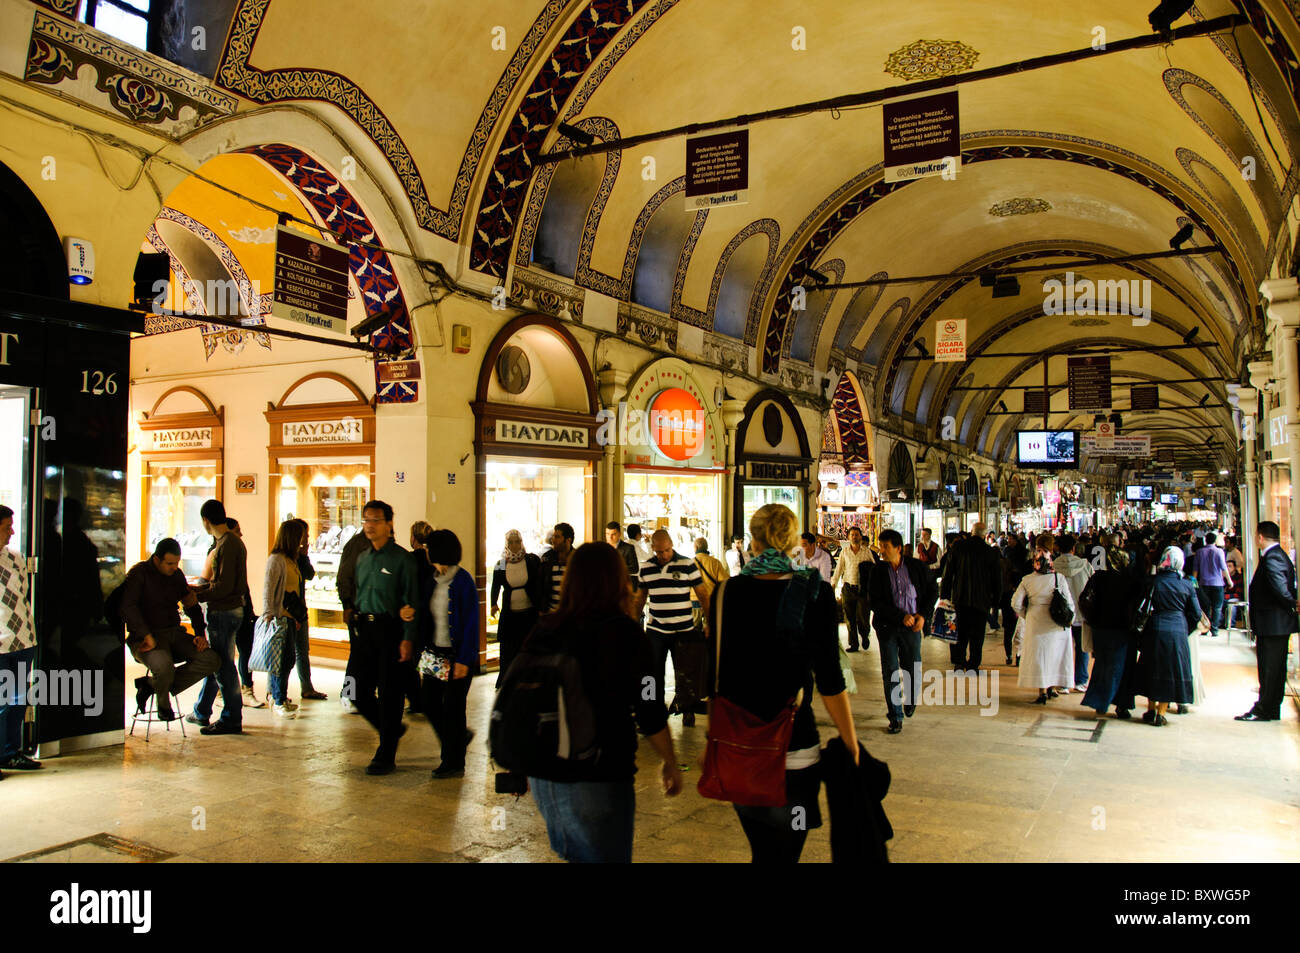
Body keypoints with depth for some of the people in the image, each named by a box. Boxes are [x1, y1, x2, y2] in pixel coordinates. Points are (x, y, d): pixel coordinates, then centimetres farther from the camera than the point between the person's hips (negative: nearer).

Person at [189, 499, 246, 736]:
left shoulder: (227, 544, -18)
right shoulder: (234, 541, 13)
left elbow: (225, 587, -22)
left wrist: (197, 597, -14)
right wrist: (199, 589, 19)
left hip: (224, 612, -10)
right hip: (231, 610, 10)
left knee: (224, 666, -2)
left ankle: (232, 720, 5)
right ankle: (201, 713, 33)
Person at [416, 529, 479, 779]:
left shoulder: (463, 582, -12)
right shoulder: (431, 582, 8)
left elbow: (471, 624, -14)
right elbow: (425, 618, 13)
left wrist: (463, 660, -16)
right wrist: (423, 652, 6)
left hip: (458, 654, -6)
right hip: (435, 652, 7)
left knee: (452, 706, 0)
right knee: (430, 704, 8)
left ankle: (454, 763, 12)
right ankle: (460, 736, 33)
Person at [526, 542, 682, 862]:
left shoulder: (543, 630, -1)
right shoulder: (625, 633, -13)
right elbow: (650, 715, -12)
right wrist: (670, 764, 4)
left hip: (543, 775, 5)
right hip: (599, 781, -5)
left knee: (574, 854, 26)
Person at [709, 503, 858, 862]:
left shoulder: (727, 592, 0)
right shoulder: (815, 593, -10)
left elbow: (715, 672, 6)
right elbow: (829, 682, -10)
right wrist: (852, 745, 1)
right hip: (791, 749, -4)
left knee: (762, 850, 20)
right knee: (784, 853, 8)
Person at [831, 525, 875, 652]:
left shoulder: (867, 551, 3)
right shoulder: (844, 551, 7)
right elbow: (839, 568, 10)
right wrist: (833, 584, 4)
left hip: (863, 589, -2)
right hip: (848, 588, 2)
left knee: (862, 617, -4)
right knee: (850, 618, 3)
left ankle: (865, 636, 25)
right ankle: (853, 644, 13)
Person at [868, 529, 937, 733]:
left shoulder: (917, 567, -1)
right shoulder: (877, 571, -4)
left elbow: (933, 591, 10)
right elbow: (875, 603, -9)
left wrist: (923, 615, -2)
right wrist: (901, 616, -17)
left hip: (912, 627, 1)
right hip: (887, 627, -1)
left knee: (913, 671, 7)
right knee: (890, 674, -2)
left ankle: (910, 701, 39)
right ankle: (895, 717, 9)